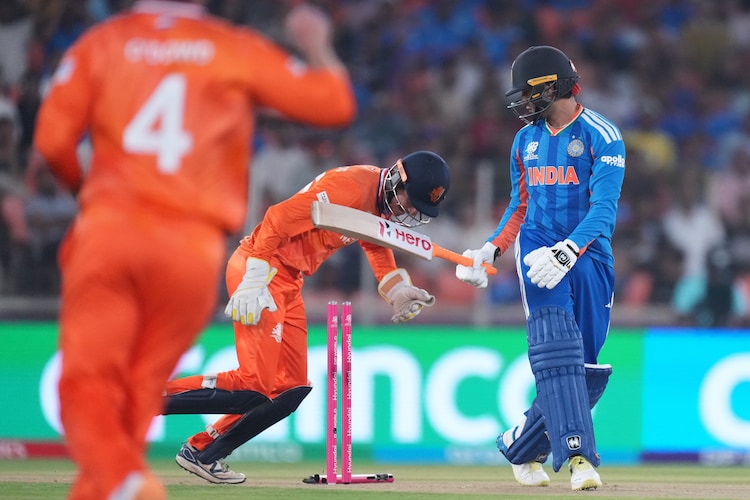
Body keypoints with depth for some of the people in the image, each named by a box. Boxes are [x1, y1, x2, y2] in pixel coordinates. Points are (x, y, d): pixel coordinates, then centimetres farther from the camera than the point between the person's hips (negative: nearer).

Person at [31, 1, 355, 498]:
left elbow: (52, 138, 1)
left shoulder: (102, 42, 9)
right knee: (138, 395, 11)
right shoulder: (239, 49, 8)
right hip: (195, 248, 1)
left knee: (86, 382, -5)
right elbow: (335, 103, 7)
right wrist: (316, 45, 25)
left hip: (107, 232, -1)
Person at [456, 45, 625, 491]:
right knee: (556, 346, -21)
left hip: (589, 253, -2)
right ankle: (578, 455, -29)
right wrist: (491, 250, 5)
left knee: (587, 366, -2)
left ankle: (521, 447, 19)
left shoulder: (601, 136, -7)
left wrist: (567, 252, -31)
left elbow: (604, 208, -17)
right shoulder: (526, 140, 11)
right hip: (538, 248, 2)